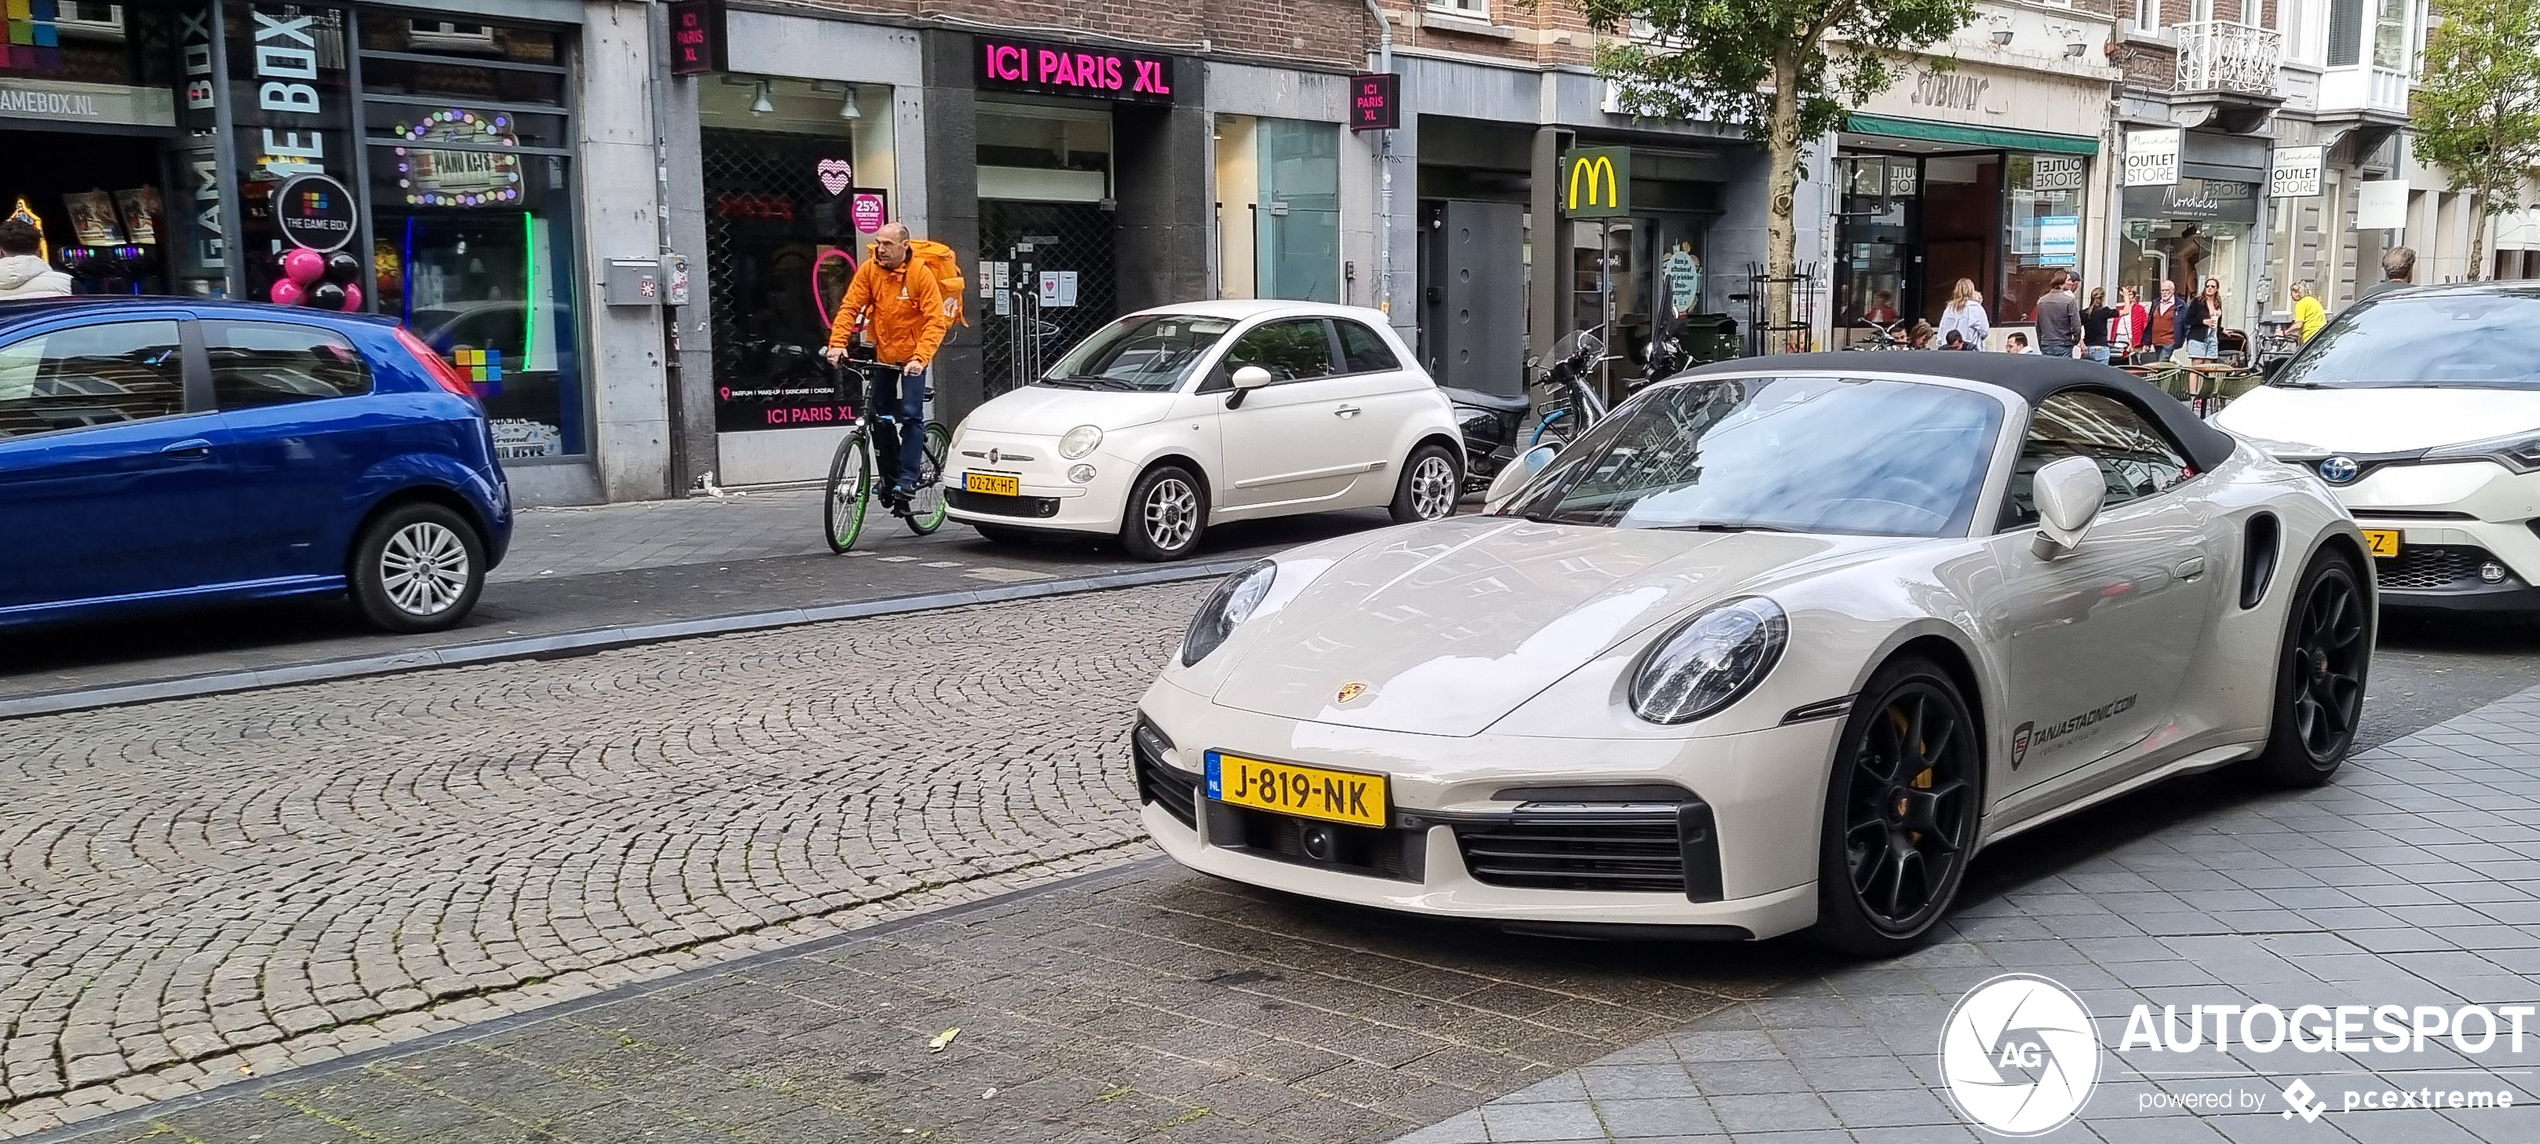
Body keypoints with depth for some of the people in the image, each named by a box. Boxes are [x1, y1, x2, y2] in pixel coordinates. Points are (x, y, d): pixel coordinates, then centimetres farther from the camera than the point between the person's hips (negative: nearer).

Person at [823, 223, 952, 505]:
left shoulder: (920, 274, -16)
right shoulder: (869, 270, -6)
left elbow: (936, 321, -21)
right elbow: (850, 307, -9)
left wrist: (920, 358, -32)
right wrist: (837, 342, -24)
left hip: (913, 356, -4)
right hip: (883, 353, 4)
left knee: (911, 414, -14)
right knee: (880, 417, 6)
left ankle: (907, 477, -10)